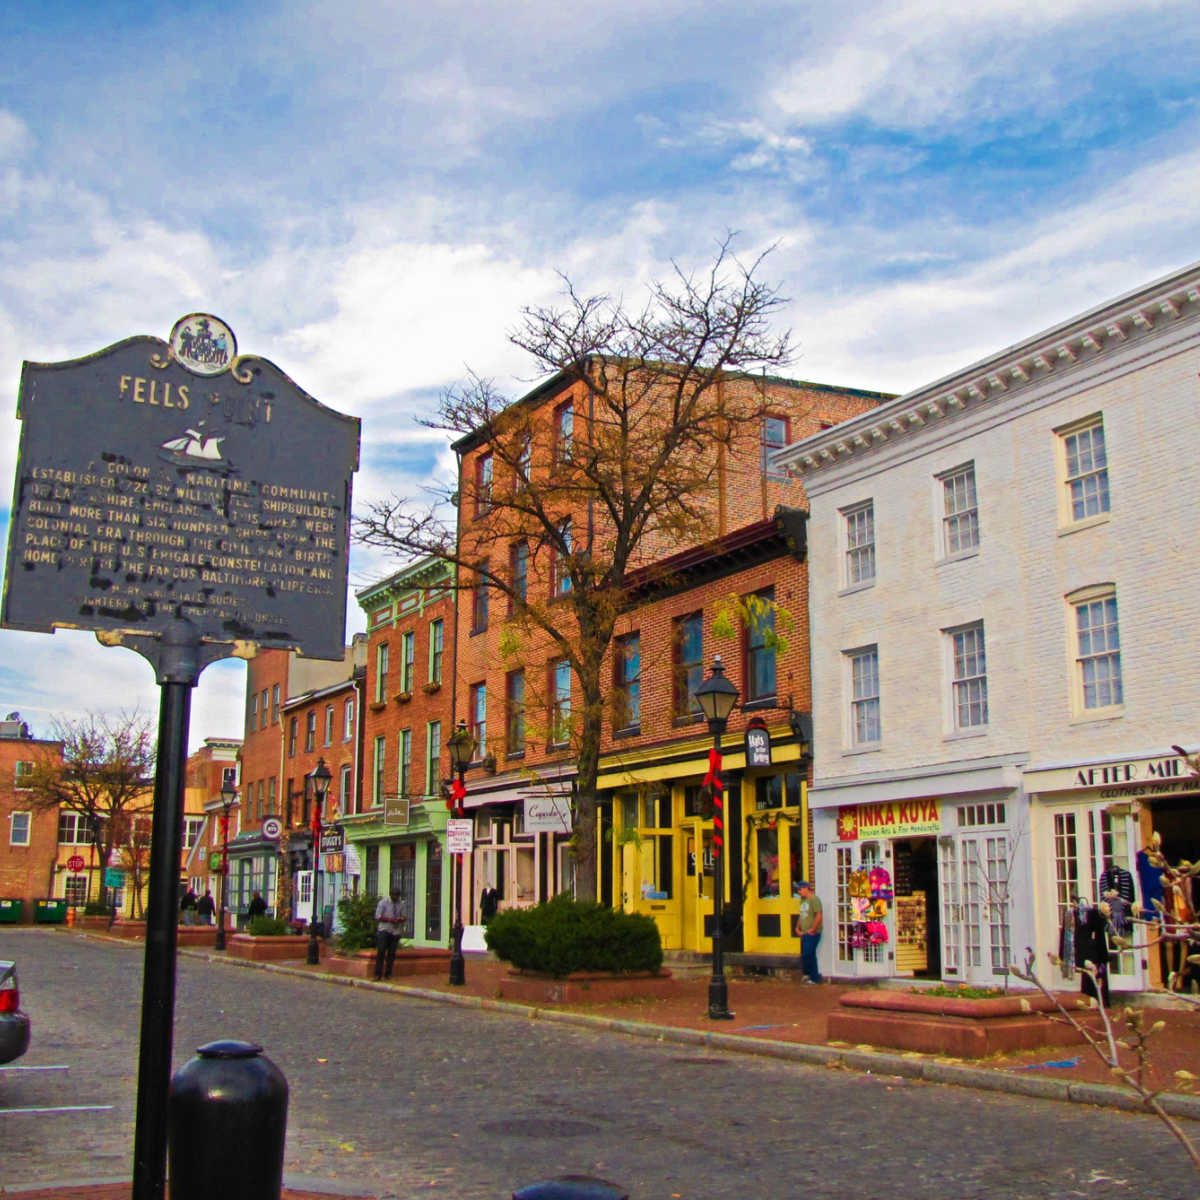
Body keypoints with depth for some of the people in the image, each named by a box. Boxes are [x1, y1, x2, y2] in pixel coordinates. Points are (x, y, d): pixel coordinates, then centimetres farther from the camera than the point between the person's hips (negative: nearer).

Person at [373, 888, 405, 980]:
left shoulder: (401, 905, 11)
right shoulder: (383, 903, -1)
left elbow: (403, 917, 18)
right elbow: (378, 917, -5)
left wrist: (401, 919, -7)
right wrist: (390, 919, -17)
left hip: (395, 931, 3)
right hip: (384, 929, -3)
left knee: (392, 953, 0)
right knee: (381, 951, -11)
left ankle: (388, 974, 7)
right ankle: (378, 974, -8)